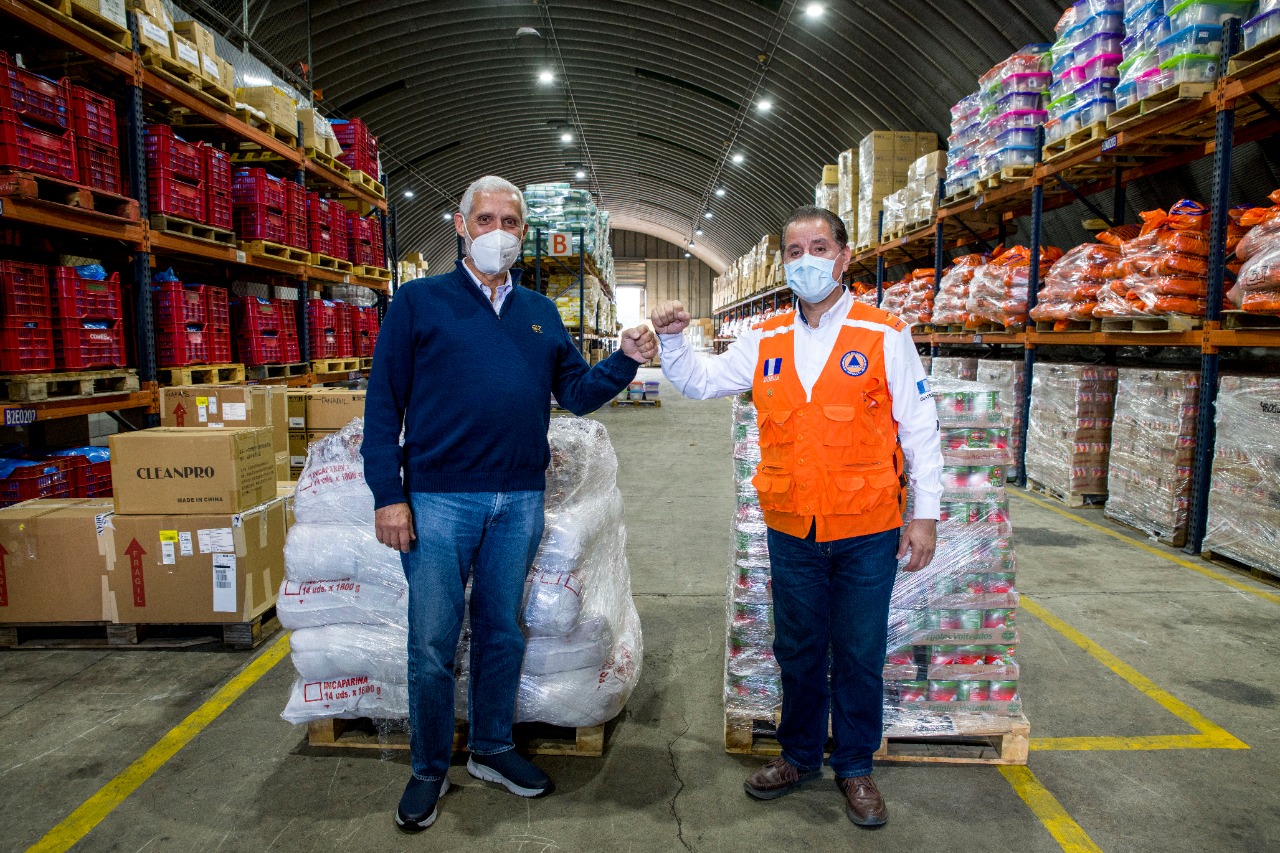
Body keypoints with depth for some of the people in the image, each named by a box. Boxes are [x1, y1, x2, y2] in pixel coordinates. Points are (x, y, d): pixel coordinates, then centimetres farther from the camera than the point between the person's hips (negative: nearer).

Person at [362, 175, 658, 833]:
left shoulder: (541, 313, 13)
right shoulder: (420, 301, 0)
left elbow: (576, 392, 11)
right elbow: (383, 402, -4)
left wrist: (625, 360, -7)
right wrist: (389, 494, -10)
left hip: (520, 501, 4)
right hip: (440, 500, -3)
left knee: (502, 632, 16)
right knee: (433, 642, 5)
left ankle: (492, 750, 35)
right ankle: (429, 770, 26)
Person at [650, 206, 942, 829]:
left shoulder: (885, 335, -4)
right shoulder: (766, 341, 6)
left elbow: (919, 429, -3)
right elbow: (699, 382, 11)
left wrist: (924, 514, -5)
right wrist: (672, 340, -7)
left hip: (866, 532, -3)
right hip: (792, 531, 3)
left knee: (859, 654, 11)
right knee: (797, 649, 17)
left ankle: (854, 767, 32)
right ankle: (800, 755, 38)